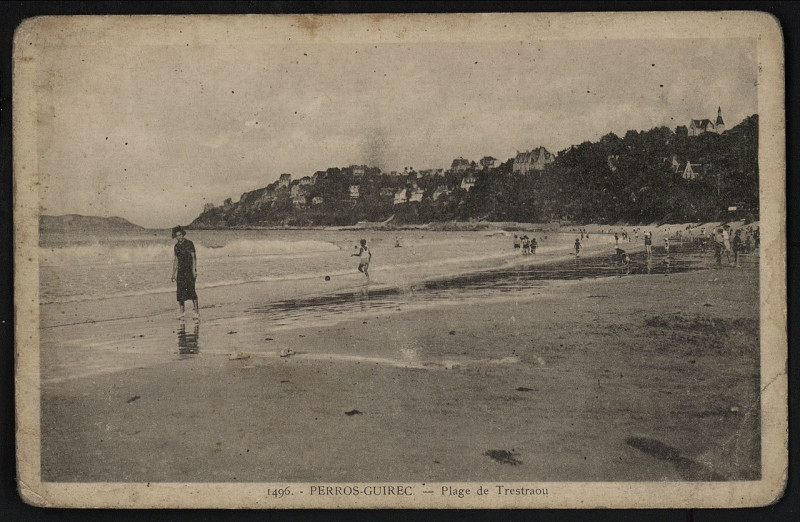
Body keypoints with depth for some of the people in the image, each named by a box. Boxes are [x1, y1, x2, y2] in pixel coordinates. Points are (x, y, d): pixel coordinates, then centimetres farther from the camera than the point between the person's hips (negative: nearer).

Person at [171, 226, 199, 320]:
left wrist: (194, 270, -15)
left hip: (190, 270, -5)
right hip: (181, 270, 5)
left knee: (191, 289, -12)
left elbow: (194, 257, -7)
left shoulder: (189, 244, -5)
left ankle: (196, 310, -10)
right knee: (180, 291, 3)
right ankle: (182, 310, 15)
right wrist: (174, 273, 16)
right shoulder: (177, 246, 13)